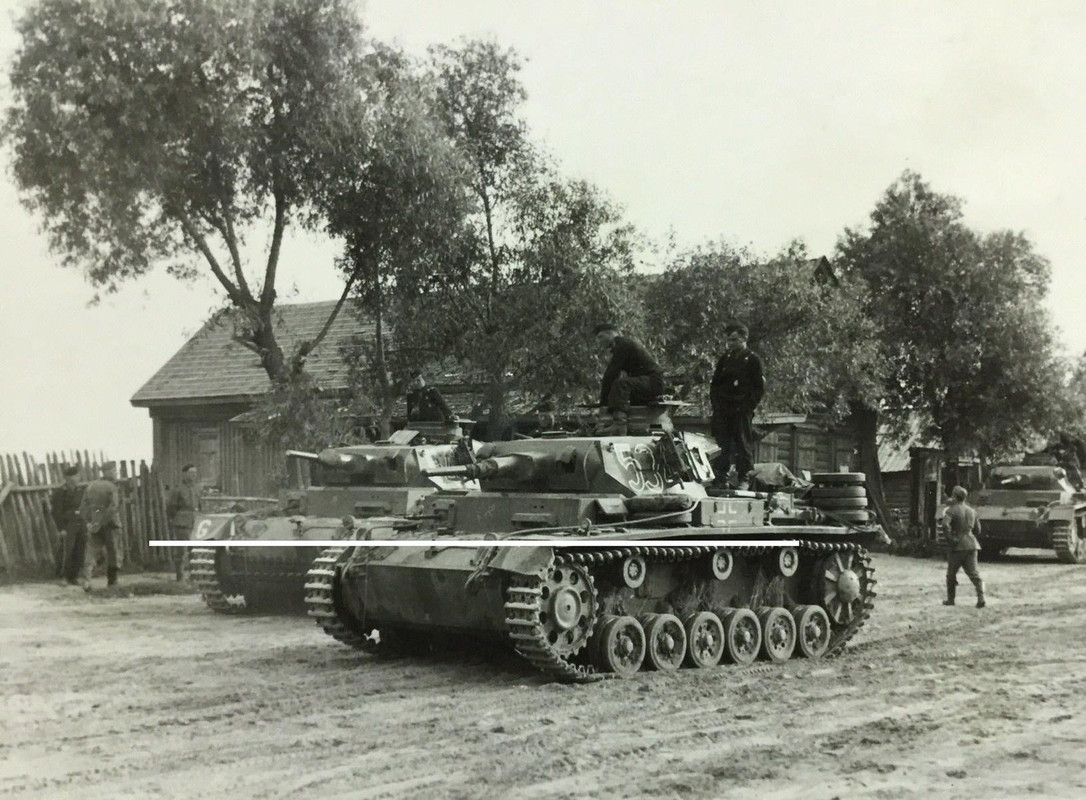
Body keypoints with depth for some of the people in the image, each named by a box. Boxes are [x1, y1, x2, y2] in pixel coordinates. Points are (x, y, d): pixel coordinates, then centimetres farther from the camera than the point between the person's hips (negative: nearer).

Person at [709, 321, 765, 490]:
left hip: (742, 411, -5)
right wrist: (715, 404, 7)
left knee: (743, 445, -3)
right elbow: (714, 383, 20)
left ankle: (744, 479, 3)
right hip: (722, 411, 5)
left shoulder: (752, 359, -1)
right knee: (721, 446, 3)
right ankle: (720, 479, 8)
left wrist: (747, 407, -11)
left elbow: (759, 388, -3)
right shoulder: (725, 359, 15)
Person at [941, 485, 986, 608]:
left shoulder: (951, 510, -8)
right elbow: (977, 529, 18)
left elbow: (945, 524, -25)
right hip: (971, 544, 5)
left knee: (951, 574, 10)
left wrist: (951, 538, -15)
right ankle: (981, 598, -14)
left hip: (957, 546, -5)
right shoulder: (971, 511, 13)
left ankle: (950, 599, 18)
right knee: (973, 573, 1)